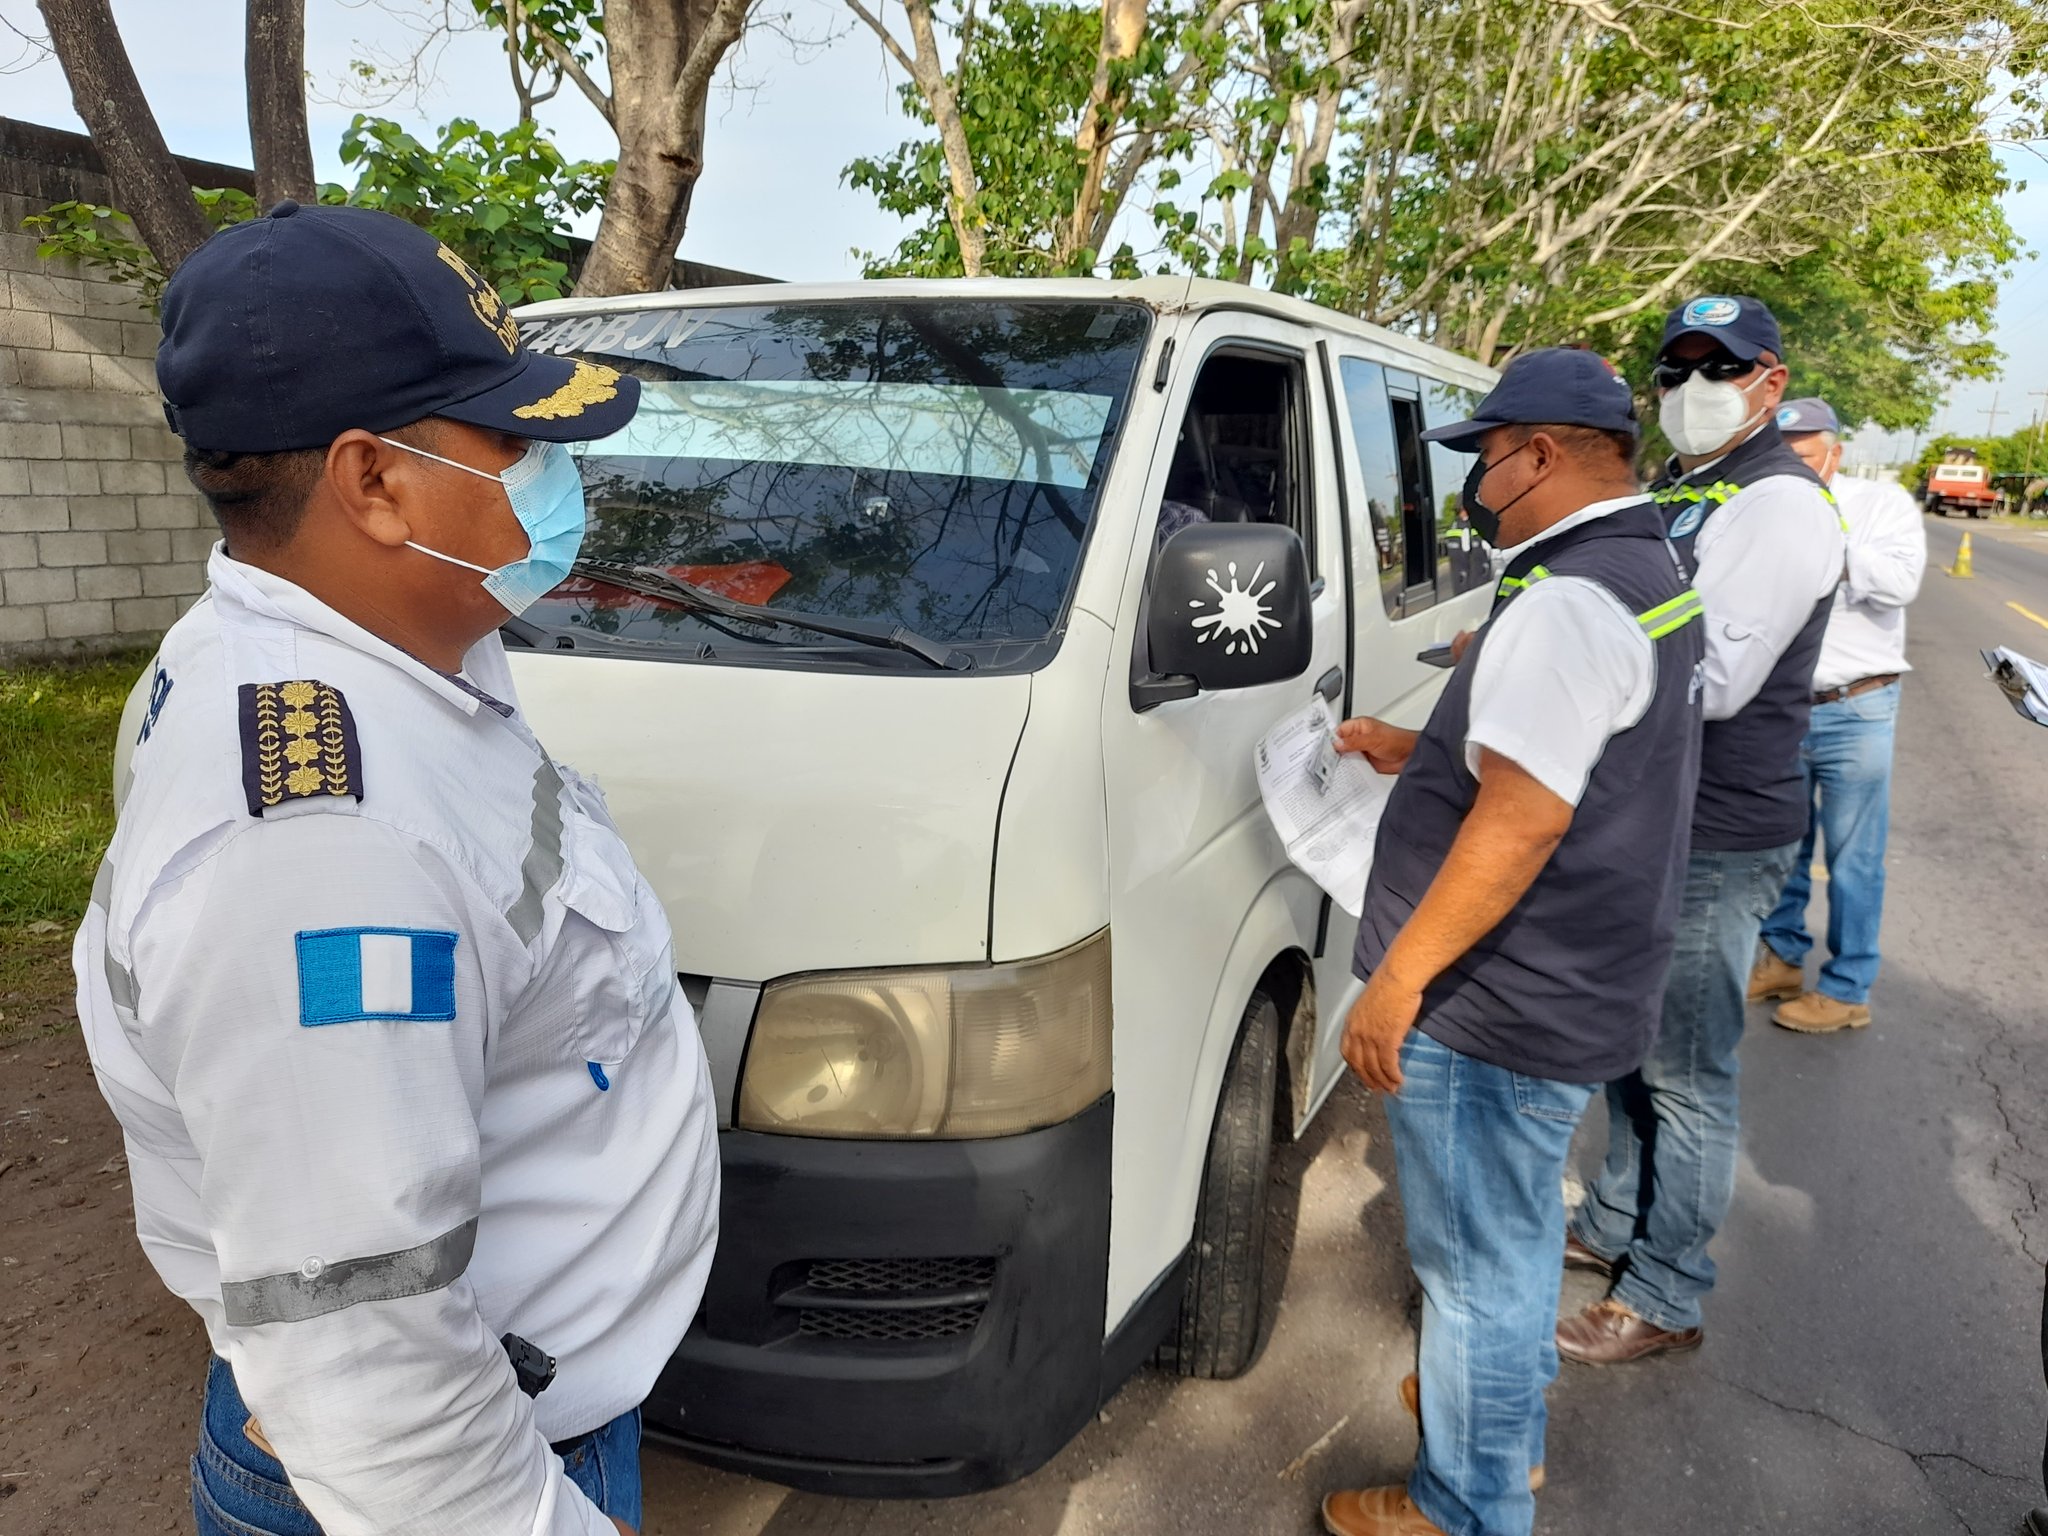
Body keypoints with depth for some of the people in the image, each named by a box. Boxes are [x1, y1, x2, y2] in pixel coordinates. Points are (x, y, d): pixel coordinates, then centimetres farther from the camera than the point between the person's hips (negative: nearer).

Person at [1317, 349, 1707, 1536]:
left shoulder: (1570, 603, -22)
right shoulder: (1649, 576, 12)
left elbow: (1522, 824, -27)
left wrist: (1398, 980, -22)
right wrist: (1417, 750, 19)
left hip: (1501, 1013, -10)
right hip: (1581, 992, 11)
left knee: (1481, 1262, 6)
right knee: (1519, 1230, 26)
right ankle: (1511, 1418, 46)